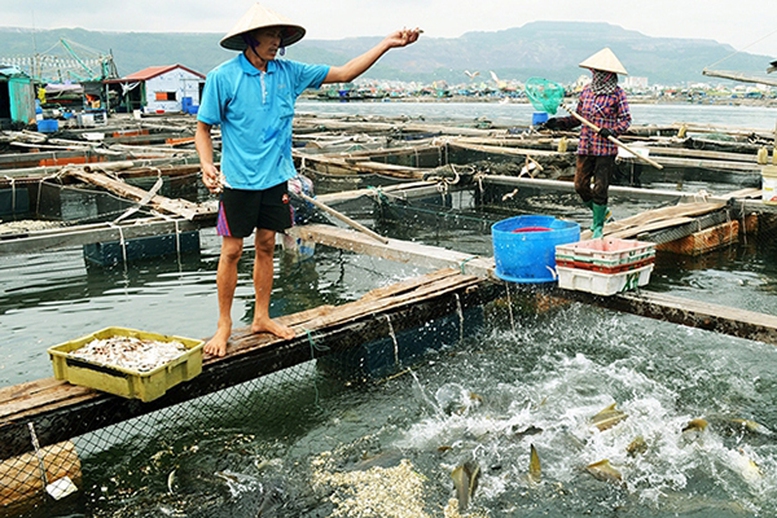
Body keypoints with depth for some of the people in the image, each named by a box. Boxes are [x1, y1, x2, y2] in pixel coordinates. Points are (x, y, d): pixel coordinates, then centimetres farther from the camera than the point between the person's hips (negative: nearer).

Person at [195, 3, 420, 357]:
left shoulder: (288, 73, 2)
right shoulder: (222, 77, -9)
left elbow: (343, 74, 4)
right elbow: (203, 129, -3)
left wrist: (387, 44, -1)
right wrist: (207, 165, -21)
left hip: (275, 178, 4)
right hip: (238, 181, -4)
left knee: (266, 248, 12)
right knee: (231, 251, 1)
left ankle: (262, 317, 26)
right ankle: (224, 324, 16)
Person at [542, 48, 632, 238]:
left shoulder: (617, 93, -5)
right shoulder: (587, 91, 9)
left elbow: (626, 119, -4)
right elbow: (578, 117, 14)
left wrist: (612, 130, -21)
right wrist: (559, 123, 0)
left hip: (606, 148, -5)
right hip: (585, 146, 5)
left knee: (600, 188, -2)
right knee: (580, 185, 5)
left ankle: (598, 225, 13)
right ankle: (600, 212, 30)